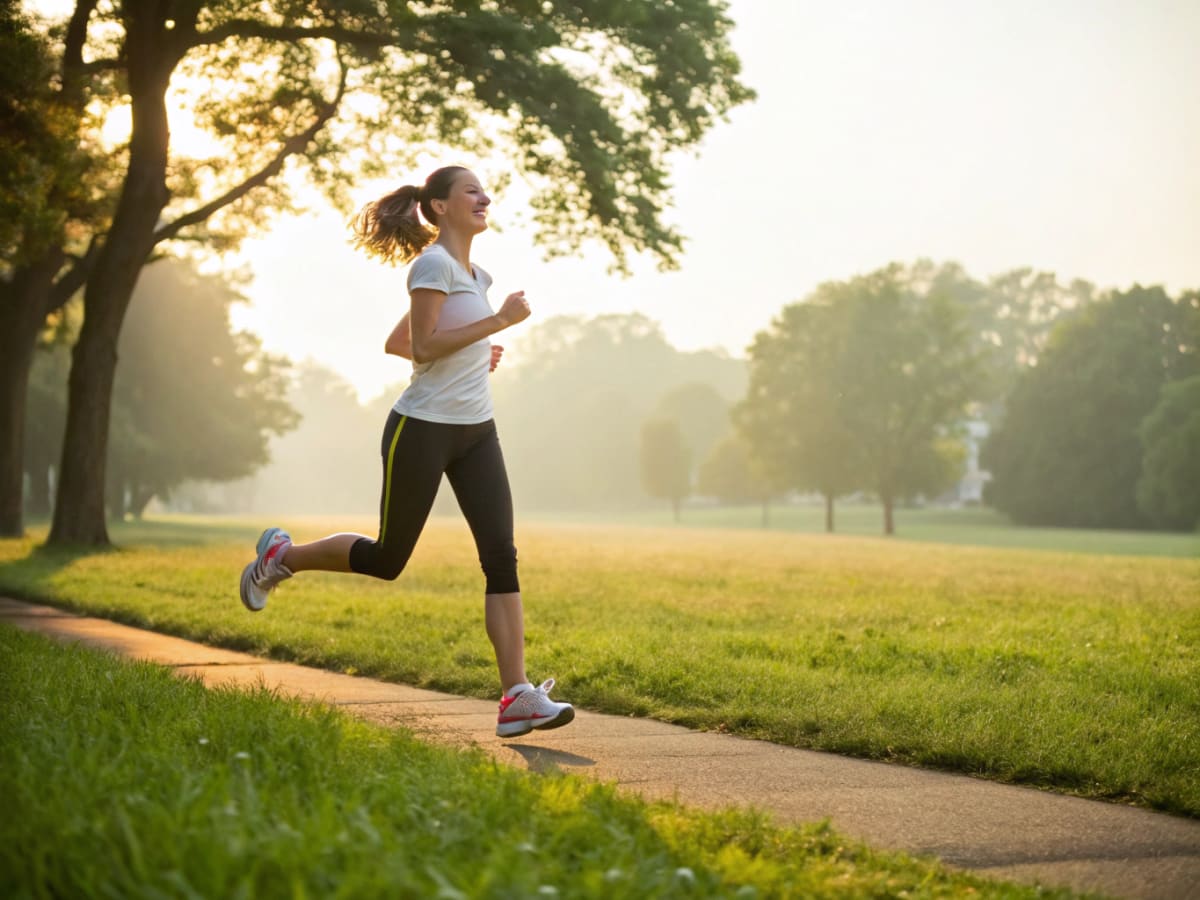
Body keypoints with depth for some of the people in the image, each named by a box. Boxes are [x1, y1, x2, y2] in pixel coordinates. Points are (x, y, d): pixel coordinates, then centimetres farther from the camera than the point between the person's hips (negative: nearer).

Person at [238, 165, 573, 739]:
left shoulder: (476, 277, 16)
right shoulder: (433, 264, -10)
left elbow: (396, 343, 21)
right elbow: (423, 346, -20)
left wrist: (474, 355, 13)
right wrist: (499, 321, -21)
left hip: (475, 432, 7)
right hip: (423, 429, -7)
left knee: (501, 556, -8)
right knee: (388, 560, 8)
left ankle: (517, 698, -13)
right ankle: (282, 557, 34)